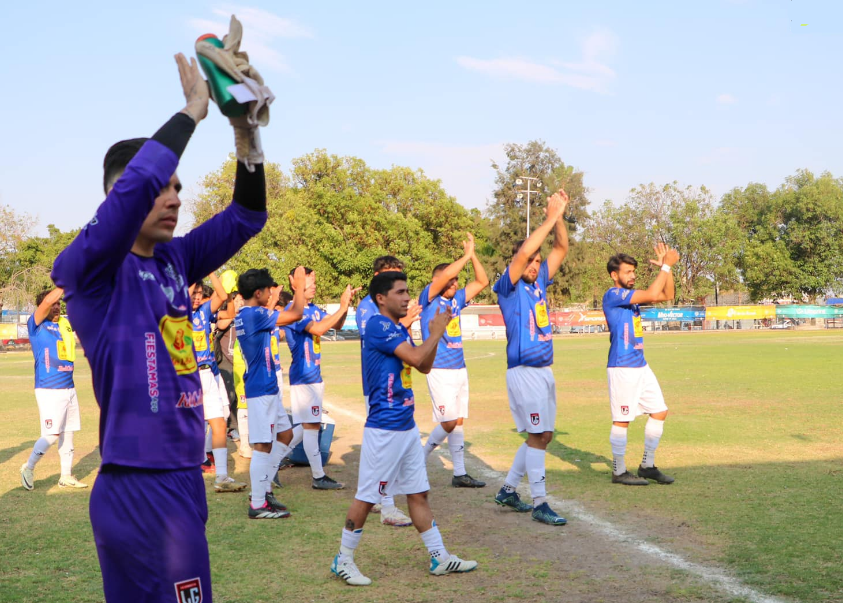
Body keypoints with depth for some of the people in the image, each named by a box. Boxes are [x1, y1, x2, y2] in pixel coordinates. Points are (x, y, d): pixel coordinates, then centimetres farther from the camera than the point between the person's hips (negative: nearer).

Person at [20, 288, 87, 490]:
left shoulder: (64, 325, 12)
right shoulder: (36, 325, -5)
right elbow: (47, 300, -21)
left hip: (69, 389, 6)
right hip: (49, 390, -6)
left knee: (68, 434, 10)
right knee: (52, 435, -8)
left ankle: (66, 476, 19)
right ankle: (29, 467, 12)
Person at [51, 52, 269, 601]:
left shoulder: (173, 262, 10)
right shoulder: (91, 267, -11)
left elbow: (245, 217, 8)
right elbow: (137, 183, -26)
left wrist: (247, 135, -6)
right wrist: (192, 110, -15)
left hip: (182, 479, 8)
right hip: (141, 489, -8)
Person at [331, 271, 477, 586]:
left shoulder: (400, 329, 12)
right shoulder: (378, 325, -15)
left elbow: (425, 366, 16)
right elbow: (416, 358, -22)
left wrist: (437, 331, 6)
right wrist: (436, 333, -6)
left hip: (407, 427, 9)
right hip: (384, 429, -9)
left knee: (418, 493, 13)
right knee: (367, 497, 0)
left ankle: (440, 558, 20)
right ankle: (343, 560, 13)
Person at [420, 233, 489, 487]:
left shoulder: (456, 299, 10)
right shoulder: (429, 298, -8)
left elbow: (482, 282, 13)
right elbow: (444, 275, -25)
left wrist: (473, 255, 2)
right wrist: (467, 255, -17)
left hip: (460, 369, 7)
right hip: (440, 371, -7)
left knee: (457, 422, 9)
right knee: (448, 423, -7)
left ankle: (460, 474, 15)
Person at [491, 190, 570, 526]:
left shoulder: (539, 282, 12)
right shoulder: (509, 287, -8)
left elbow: (561, 249, 10)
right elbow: (523, 252, -24)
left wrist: (559, 217, -4)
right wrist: (550, 218, -20)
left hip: (545, 370, 8)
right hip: (524, 372, -8)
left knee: (543, 435, 11)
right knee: (538, 435, -9)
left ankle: (508, 490, 22)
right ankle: (539, 504, -3)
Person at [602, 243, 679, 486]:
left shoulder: (631, 295, 15)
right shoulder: (613, 295, -13)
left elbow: (668, 295, 16)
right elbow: (653, 295, -23)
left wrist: (666, 267, 4)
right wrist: (666, 266, -15)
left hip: (641, 366, 10)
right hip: (622, 368, -10)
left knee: (659, 412, 11)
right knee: (622, 420, -3)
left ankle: (648, 466, 21)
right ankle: (619, 472, 8)